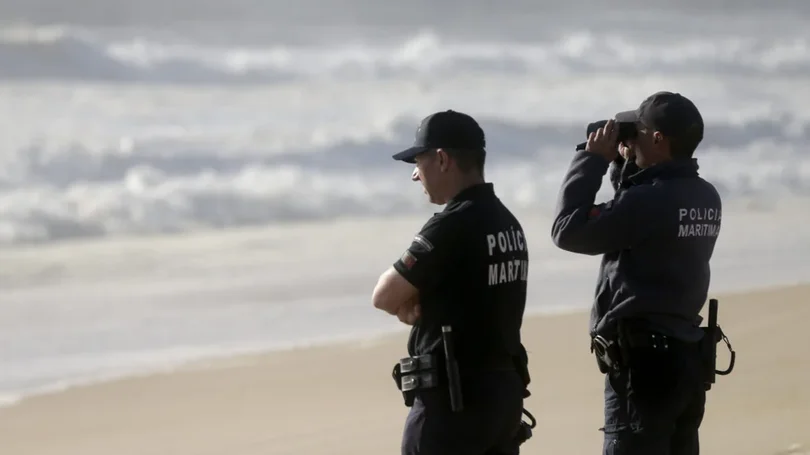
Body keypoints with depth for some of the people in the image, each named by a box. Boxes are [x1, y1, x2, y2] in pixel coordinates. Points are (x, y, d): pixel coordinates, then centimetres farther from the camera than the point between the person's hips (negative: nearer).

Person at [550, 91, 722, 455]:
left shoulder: (649, 200, -19)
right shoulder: (705, 198, 8)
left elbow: (568, 230, -12)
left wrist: (593, 159, -5)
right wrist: (626, 168, 14)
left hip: (643, 362, -9)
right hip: (686, 358, 9)